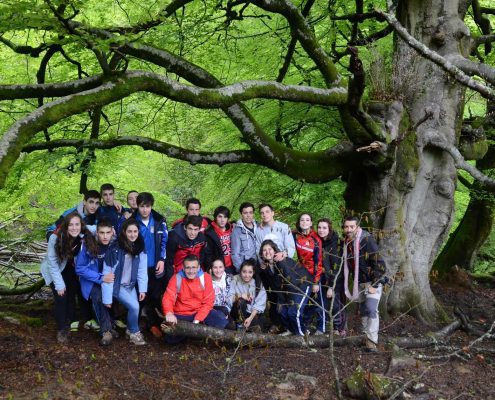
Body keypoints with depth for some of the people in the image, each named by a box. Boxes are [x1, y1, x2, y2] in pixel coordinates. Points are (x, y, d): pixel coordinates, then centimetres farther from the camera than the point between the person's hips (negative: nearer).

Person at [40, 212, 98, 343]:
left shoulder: (85, 237, -25)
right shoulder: (56, 238, -32)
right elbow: (52, 263, -23)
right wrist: (59, 284, -20)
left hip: (70, 269, 3)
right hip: (54, 270, -3)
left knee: (73, 294, 0)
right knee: (61, 297, -11)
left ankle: (70, 322, 23)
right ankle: (61, 329, 5)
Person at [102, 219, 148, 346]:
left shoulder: (140, 248, -5)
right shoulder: (115, 249, -21)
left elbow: (142, 271, 0)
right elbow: (107, 273, -18)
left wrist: (142, 289, -7)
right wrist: (107, 298, -17)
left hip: (130, 285, 5)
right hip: (117, 285, -5)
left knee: (134, 307, -5)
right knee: (134, 306, -18)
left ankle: (130, 330, 23)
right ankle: (134, 332, 6)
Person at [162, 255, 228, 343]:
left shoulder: (205, 277, -8)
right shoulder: (176, 278, -8)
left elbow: (208, 302, -8)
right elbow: (168, 298, -18)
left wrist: (197, 319, -21)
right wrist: (169, 313, -41)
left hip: (201, 312, 0)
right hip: (181, 314, 0)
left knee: (221, 320, -25)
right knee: (171, 338, -20)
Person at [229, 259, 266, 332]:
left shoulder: (258, 283, -4)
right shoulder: (235, 280, -5)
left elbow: (259, 304, -10)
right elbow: (228, 299, -11)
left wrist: (250, 318, -20)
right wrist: (239, 296, -29)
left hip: (254, 313, 0)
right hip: (239, 313, 0)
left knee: (256, 329, -26)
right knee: (241, 301, -30)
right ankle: (242, 325, -18)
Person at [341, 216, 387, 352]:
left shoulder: (367, 240, -20)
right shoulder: (345, 243, 1)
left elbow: (379, 263, -20)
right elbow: (346, 265, 13)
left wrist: (374, 285, -21)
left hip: (373, 282, -7)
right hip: (359, 282, 7)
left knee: (371, 309, -17)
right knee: (363, 310, 13)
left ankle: (372, 341, -12)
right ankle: (366, 336, 26)